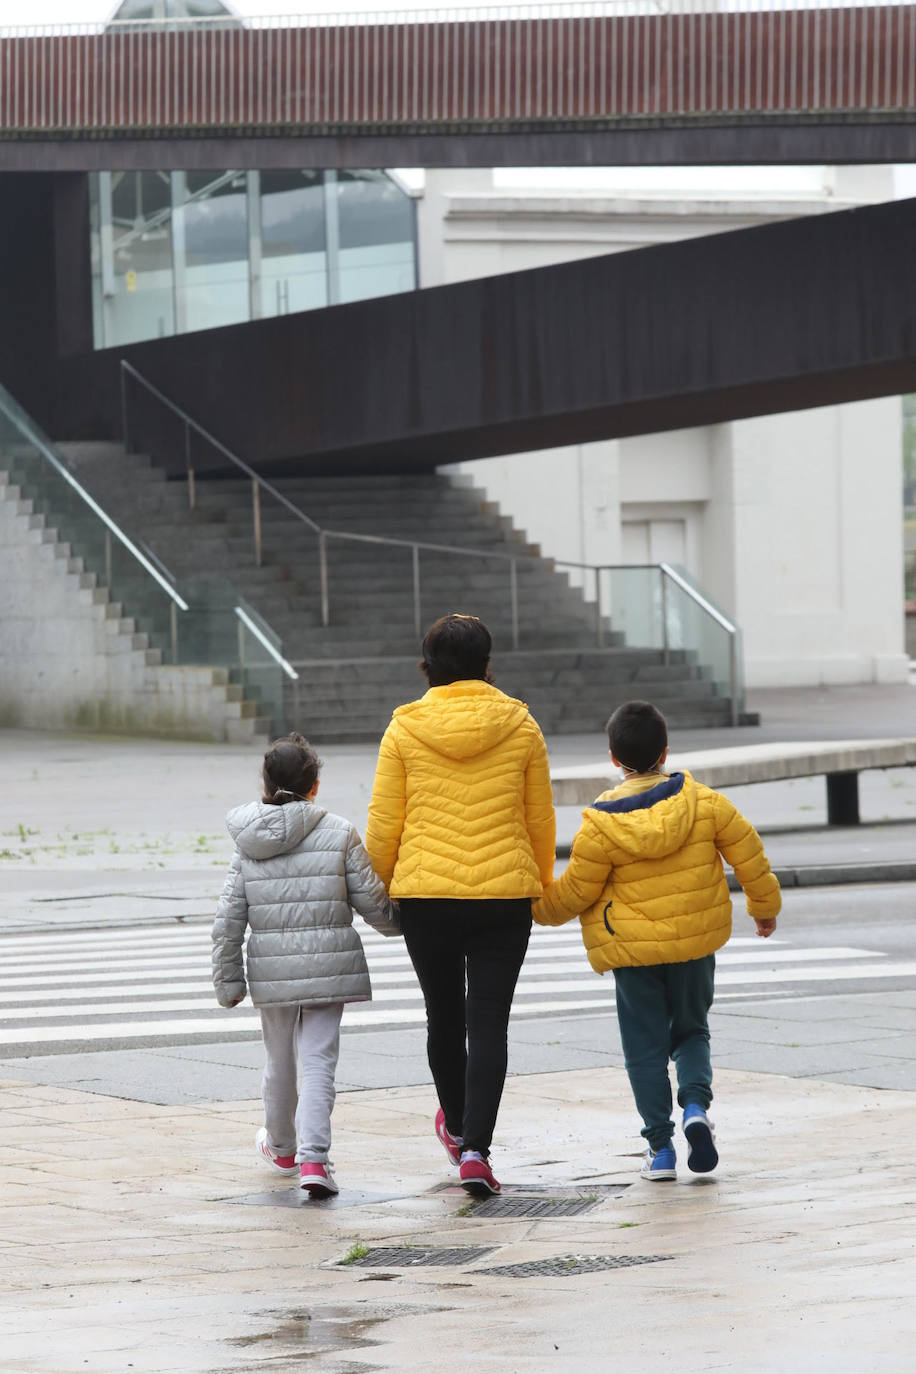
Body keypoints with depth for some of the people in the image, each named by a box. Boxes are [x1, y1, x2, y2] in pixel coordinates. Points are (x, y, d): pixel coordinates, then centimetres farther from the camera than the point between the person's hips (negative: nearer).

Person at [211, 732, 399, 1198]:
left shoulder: (247, 845, 0)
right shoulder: (339, 835, -8)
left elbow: (228, 921, 0)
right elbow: (373, 902, -5)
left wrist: (228, 980, 9)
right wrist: (402, 921, 16)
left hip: (272, 969, 3)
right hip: (327, 965, -3)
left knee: (279, 1060, 19)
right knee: (319, 1060, -2)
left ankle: (282, 1147, 40)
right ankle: (313, 1158, -17)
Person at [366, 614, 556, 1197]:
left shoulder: (405, 730, -3)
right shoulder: (520, 726, -2)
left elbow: (383, 825, -1)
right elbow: (540, 820, 6)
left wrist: (381, 886, 15)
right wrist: (541, 886, 21)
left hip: (426, 894, 1)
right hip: (505, 895, -1)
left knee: (444, 1013, 19)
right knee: (489, 1023, 0)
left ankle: (456, 1124, 39)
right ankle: (475, 1147, -13)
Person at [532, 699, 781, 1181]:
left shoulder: (601, 824, -13)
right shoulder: (704, 802, -6)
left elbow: (576, 891, -7)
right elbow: (747, 852, 2)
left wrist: (539, 908, 14)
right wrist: (765, 906, 19)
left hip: (632, 949, -2)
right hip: (696, 942, 2)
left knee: (645, 1045, 9)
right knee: (691, 1030, 19)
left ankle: (659, 1144, 6)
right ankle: (696, 1104, -7)